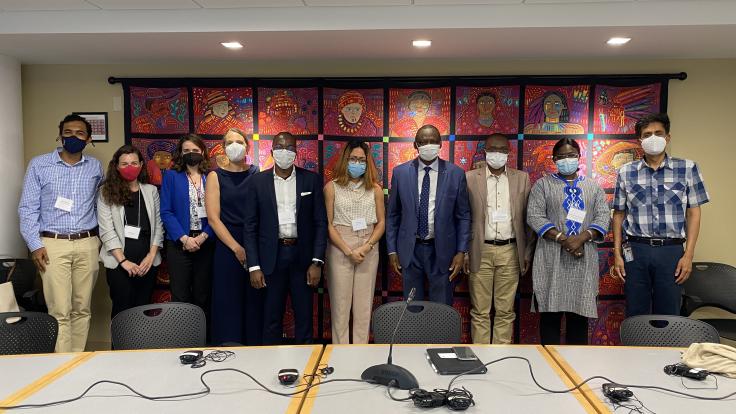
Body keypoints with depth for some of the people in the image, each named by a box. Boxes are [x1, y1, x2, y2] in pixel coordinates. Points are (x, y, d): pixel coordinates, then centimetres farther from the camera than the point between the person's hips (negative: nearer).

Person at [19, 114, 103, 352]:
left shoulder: (96, 167, 10)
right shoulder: (39, 165, 3)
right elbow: (27, 208, 1)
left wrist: (101, 237, 10)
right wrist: (34, 245, -7)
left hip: (87, 245, 2)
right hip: (52, 245, -2)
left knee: (82, 309, 6)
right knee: (59, 312, -5)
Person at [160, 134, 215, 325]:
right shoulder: (171, 176, 4)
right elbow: (166, 211, -2)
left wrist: (204, 236, -11)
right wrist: (184, 238, -12)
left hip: (206, 243, 1)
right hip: (179, 243, -1)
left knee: (203, 296, 8)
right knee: (180, 297, 1)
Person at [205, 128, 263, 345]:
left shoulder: (258, 174, 7)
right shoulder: (216, 177, 4)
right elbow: (213, 218, -2)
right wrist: (237, 248, -10)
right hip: (228, 249, -1)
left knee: (255, 302, 5)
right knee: (229, 303, 3)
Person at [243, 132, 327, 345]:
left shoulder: (312, 180, 2)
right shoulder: (257, 181, 2)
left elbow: (320, 222, 1)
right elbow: (250, 226, 1)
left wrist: (317, 262, -6)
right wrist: (254, 266, -5)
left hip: (302, 256, 0)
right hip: (271, 256, 0)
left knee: (304, 317, 8)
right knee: (271, 318, 9)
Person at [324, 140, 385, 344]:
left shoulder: (375, 189, 5)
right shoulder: (332, 187, 0)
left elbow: (381, 222, 7)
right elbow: (328, 224, -3)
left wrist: (367, 247, -8)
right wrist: (348, 251, -10)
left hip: (368, 251, 2)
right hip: (339, 249, -2)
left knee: (364, 305, 6)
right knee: (340, 304, 3)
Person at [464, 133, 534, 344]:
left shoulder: (522, 178, 7)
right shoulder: (470, 178, 3)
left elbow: (528, 217, 8)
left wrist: (528, 251, 4)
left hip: (510, 252, 1)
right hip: (480, 251, -1)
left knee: (505, 311, 7)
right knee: (480, 311, 4)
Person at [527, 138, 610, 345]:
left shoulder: (593, 186, 15)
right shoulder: (543, 184, 7)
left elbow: (603, 216, 4)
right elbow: (534, 216, -4)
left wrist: (582, 238, -13)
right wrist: (562, 239, -15)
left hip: (584, 258, 2)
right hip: (552, 258, -2)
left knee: (579, 312, 4)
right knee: (550, 311, 0)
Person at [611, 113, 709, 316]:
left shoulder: (687, 168, 4)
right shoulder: (626, 172, 5)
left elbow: (693, 213, 4)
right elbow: (619, 214, 8)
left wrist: (688, 255, -3)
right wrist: (617, 254, 3)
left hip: (671, 250, 0)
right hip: (635, 250, 1)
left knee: (668, 316, 6)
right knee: (635, 316, 7)